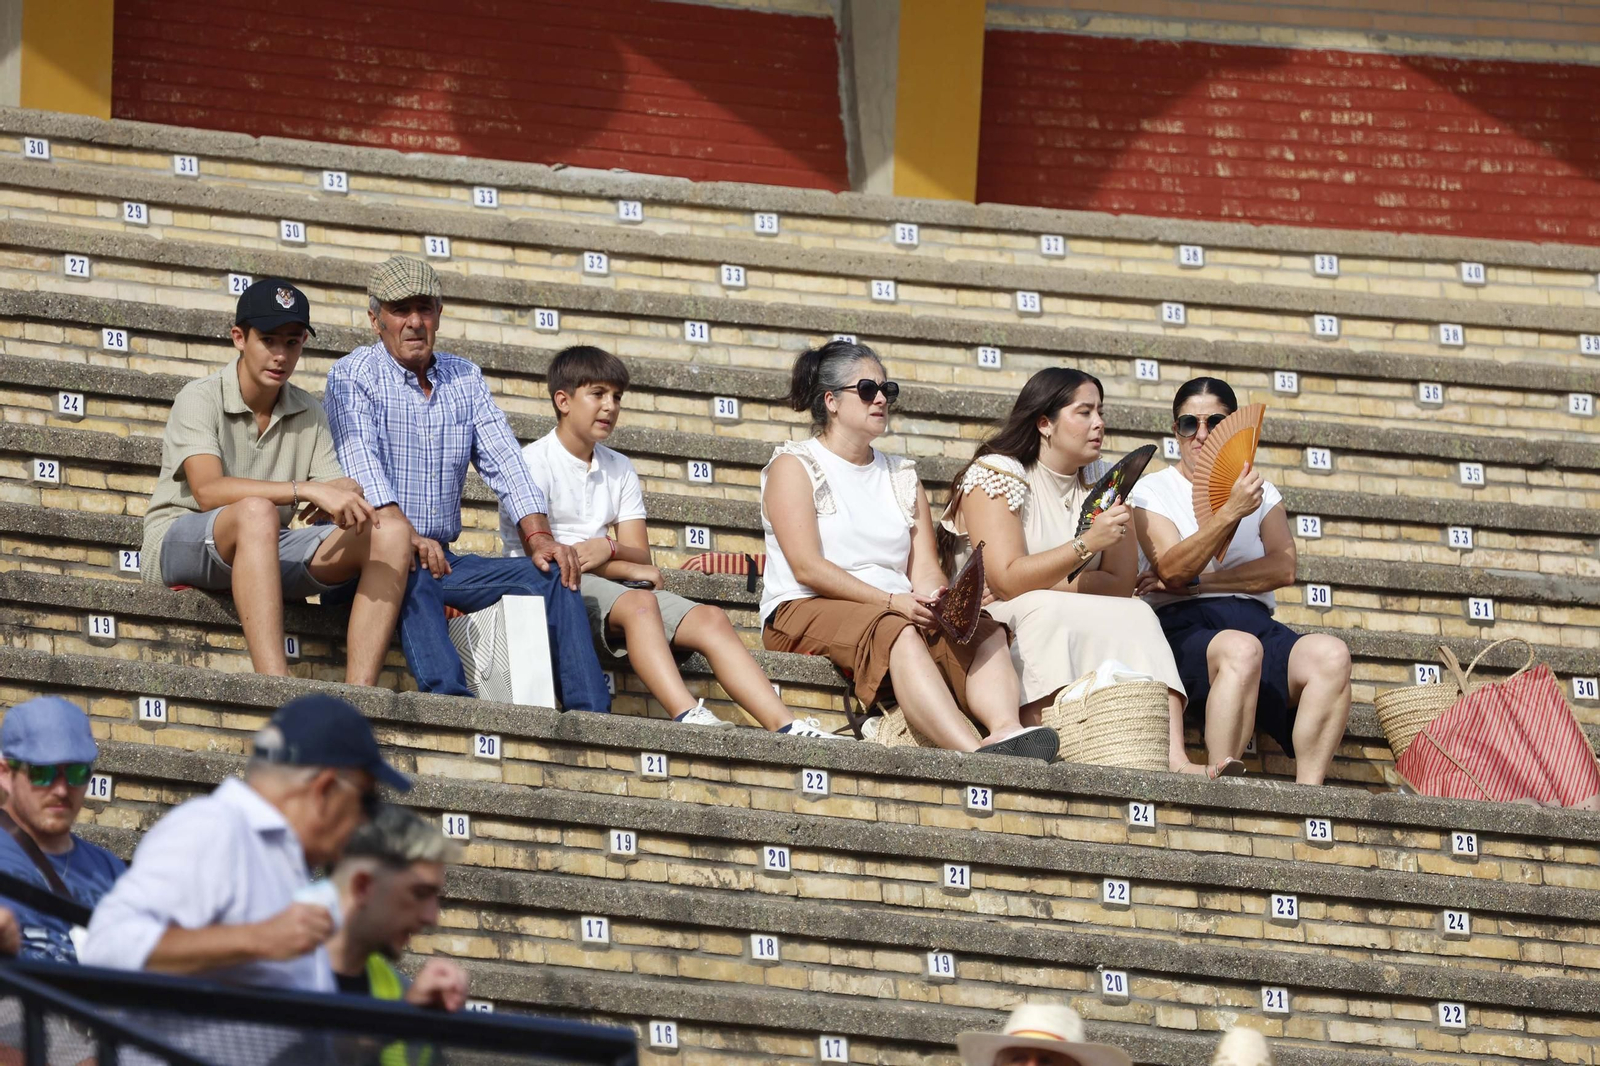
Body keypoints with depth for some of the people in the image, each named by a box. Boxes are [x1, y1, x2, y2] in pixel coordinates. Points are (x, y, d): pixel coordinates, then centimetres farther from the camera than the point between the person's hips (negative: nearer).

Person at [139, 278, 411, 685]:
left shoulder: (308, 413, 12)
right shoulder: (200, 399, -8)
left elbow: (335, 502, 3)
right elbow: (208, 491, -25)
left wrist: (348, 500, -23)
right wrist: (306, 490, -34)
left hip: (266, 553, 6)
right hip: (178, 546, -6)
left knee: (390, 534, -15)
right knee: (256, 512, -40)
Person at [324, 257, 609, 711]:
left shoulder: (465, 378, 17)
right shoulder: (353, 376, -1)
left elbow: (503, 461, 8)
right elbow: (360, 461, -17)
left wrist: (539, 536, -10)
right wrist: (405, 536, -33)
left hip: (443, 560, 6)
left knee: (553, 575, -13)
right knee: (412, 572, -39)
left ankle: (589, 716, -24)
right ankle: (450, 696, -60)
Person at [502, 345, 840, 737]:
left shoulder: (619, 470, 20)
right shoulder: (533, 463, 0)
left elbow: (641, 556, 9)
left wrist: (608, 550, -17)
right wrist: (630, 569, -4)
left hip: (615, 588, 6)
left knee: (710, 619, -17)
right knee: (639, 602, -36)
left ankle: (786, 726, -32)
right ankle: (688, 716, -56)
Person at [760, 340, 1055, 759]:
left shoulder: (902, 476, 22)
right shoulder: (793, 466, 4)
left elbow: (925, 567, 9)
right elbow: (807, 567, -10)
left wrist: (936, 598, -16)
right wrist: (890, 602, -20)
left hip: (898, 612, 6)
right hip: (806, 613, -6)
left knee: (986, 631, -22)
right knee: (897, 634, -37)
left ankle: (1006, 730, -53)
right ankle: (974, 754, -57)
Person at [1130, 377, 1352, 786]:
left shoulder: (1261, 492, 23)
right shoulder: (1152, 490, 12)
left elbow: (1283, 568, 4)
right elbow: (1172, 570, -7)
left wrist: (1196, 583, -7)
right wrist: (1231, 512, -20)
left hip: (1254, 620, 4)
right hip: (1183, 625, -4)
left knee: (1330, 654, -29)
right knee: (1240, 650, -40)